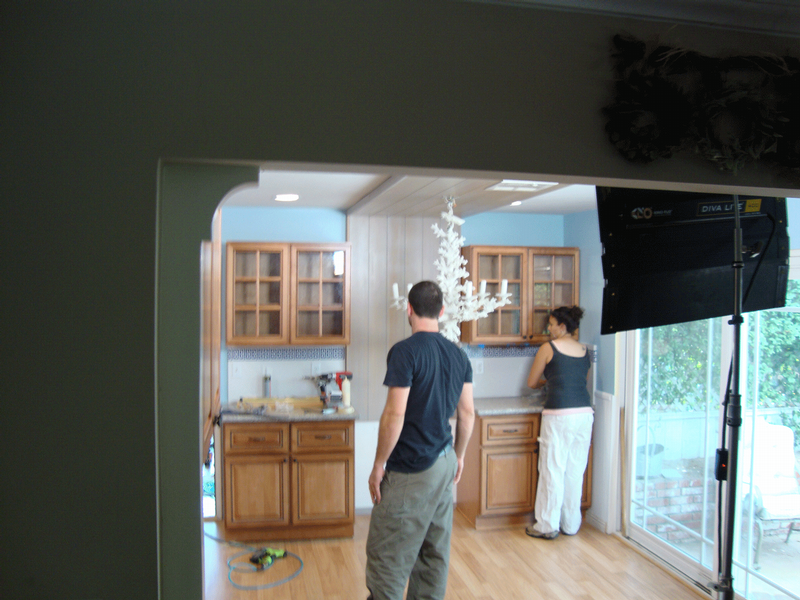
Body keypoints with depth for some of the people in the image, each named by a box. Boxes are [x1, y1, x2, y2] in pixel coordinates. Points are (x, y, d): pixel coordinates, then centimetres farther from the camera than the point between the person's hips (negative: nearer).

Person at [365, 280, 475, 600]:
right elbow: (467, 412, 10)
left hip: (410, 471, -8)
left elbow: (395, 414, -20)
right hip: (444, 465, 8)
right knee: (434, 552, 16)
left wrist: (379, 464, -10)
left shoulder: (405, 351, -16)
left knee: (387, 555, 2)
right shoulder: (458, 355, 6)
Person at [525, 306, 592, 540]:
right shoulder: (584, 350, 12)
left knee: (553, 470, 3)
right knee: (575, 470, 13)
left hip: (559, 415, -6)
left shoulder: (549, 348, -1)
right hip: (584, 413, 6)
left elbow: (531, 383, 8)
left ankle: (548, 525, 12)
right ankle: (571, 524, 23)